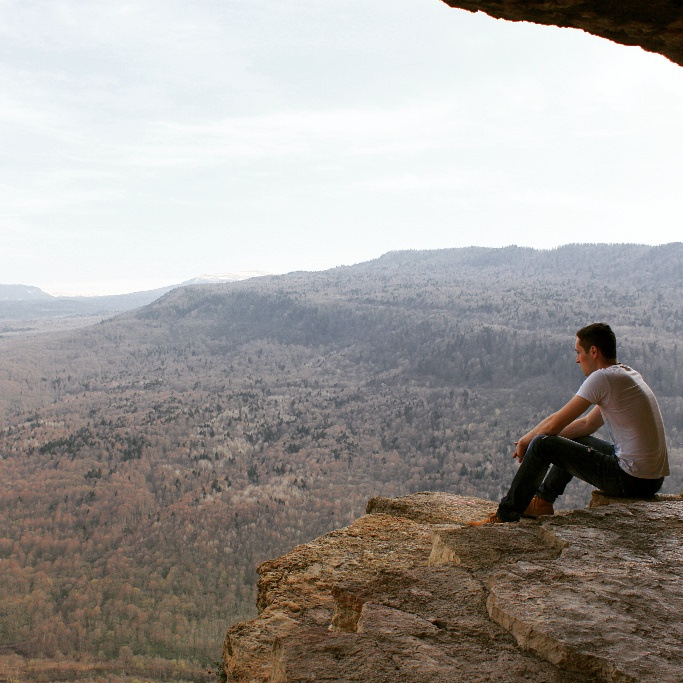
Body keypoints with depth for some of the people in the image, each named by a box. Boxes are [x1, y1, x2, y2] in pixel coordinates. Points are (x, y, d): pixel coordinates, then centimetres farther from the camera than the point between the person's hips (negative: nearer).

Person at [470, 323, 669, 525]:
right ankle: (543, 501, 36)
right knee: (574, 440, 28)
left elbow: (554, 424, -13)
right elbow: (588, 424, 20)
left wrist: (525, 441, 6)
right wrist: (532, 438, 16)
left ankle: (507, 513, 7)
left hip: (631, 480, -10)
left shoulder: (603, 377, -16)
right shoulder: (628, 374, 15)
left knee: (542, 445, -6)